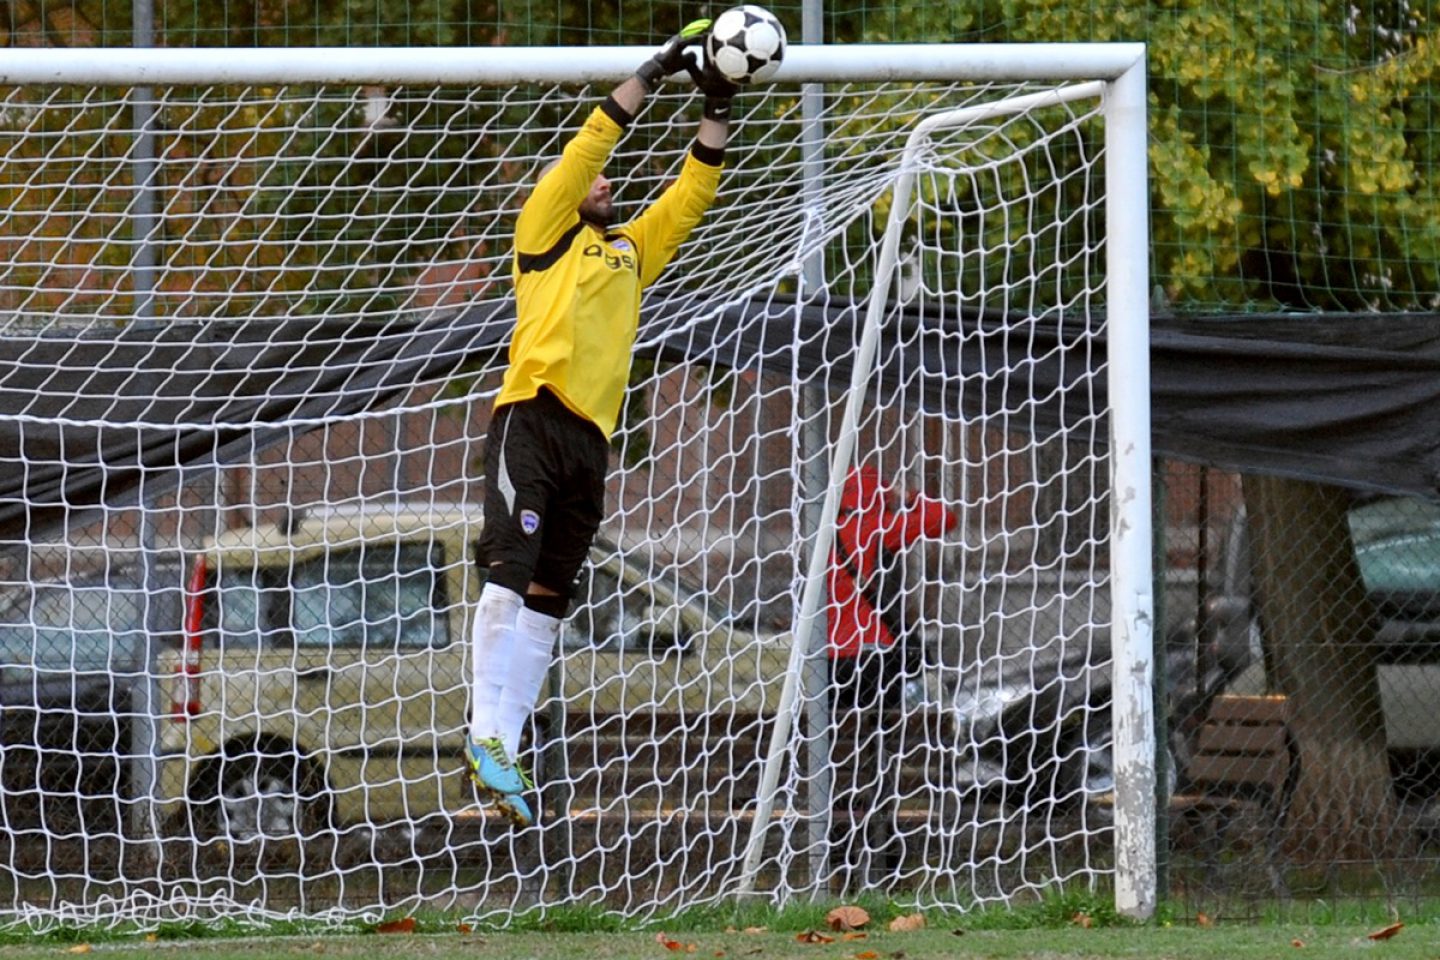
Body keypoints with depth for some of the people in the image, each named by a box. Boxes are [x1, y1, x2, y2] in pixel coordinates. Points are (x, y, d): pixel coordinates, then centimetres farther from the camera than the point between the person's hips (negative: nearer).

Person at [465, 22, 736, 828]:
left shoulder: (632, 249, 27)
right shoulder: (546, 231, 12)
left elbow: (693, 193, 26)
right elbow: (589, 146, 3)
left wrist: (719, 110, 17)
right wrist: (657, 72, 3)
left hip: (591, 437, 6)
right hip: (533, 419, -6)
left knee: (547, 601, 2)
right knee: (511, 573, -17)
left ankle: (505, 751, -1)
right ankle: (486, 734, -23)